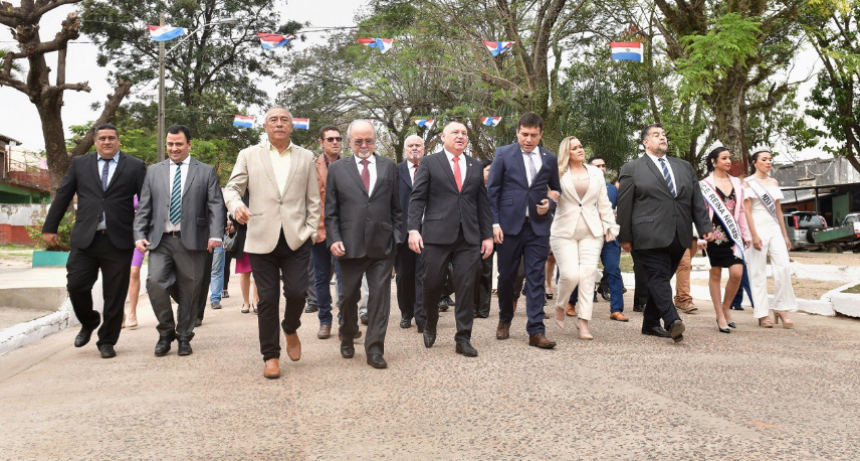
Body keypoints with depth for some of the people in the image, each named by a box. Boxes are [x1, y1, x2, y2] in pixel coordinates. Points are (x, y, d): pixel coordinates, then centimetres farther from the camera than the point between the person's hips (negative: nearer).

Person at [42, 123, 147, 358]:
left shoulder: (135, 167, 4)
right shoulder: (79, 164, 11)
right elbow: (62, 196, 13)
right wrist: (49, 228, 11)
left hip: (119, 241, -2)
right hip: (85, 239, 2)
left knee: (115, 295, 3)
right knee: (76, 286, 0)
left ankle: (107, 341, 19)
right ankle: (89, 323, 30)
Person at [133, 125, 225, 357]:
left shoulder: (206, 172, 7)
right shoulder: (153, 171, 14)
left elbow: (215, 205, -1)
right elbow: (144, 207, 12)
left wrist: (215, 235, -14)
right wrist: (139, 235, -1)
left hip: (192, 241, -1)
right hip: (160, 240, 2)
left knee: (189, 290, 3)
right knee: (155, 282, -13)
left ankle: (184, 337, 19)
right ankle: (166, 331, 8)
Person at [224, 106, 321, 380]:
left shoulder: (306, 158, 12)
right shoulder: (248, 156, 10)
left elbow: (313, 199, 12)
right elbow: (232, 187, 7)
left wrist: (311, 229, 3)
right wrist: (236, 206, -16)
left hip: (296, 239, 1)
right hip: (261, 239, 0)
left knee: (296, 292, -8)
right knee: (267, 299, 3)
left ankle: (291, 330, 26)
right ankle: (271, 356, 16)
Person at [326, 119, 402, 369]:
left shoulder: (389, 167, 10)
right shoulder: (336, 169, 7)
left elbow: (397, 207, 10)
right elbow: (330, 210, 4)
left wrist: (396, 236, 2)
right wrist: (334, 239, -6)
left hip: (383, 245, 1)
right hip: (350, 245, 0)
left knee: (380, 297, 0)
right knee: (349, 297, 10)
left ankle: (375, 349, 8)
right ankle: (347, 338, 33)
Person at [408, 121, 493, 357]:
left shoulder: (476, 167, 16)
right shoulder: (429, 163, 5)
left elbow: (483, 203, 15)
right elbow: (417, 198, 0)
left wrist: (487, 235, 10)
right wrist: (413, 229, -11)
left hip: (469, 237, 3)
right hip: (437, 235, -3)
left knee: (466, 287, 2)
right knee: (432, 283, 2)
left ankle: (463, 339, 12)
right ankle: (430, 324, 30)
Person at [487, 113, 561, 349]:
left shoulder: (550, 159, 10)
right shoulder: (503, 154, 2)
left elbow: (557, 190, 20)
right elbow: (492, 191, 0)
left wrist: (550, 204, -2)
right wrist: (495, 223, -8)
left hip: (538, 226, 1)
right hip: (509, 224, -1)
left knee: (536, 278, -2)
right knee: (506, 276, 9)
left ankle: (536, 331, 2)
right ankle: (505, 320, 30)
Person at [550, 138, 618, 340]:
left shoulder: (596, 172, 12)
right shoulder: (559, 174, 1)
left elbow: (604, 203, 14)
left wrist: (610, 226, 9)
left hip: (591, 232, 3)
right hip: (564, 232, -3)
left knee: (588, 275, -4)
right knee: (570, 275, -11)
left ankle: (583, 321, 2)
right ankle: (560, 307, 18)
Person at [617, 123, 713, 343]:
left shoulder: (684, 167, 20)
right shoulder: (631, 169, 4)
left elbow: (697, 200, 16)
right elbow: (624, 205, 0)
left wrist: (705, 227, 5)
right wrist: (625, 237, -5)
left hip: (678, 236, 5)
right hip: (650, 236, -5)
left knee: (661, 279, 9)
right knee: (658, 277, -13)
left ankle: (650, 323, 17)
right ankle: (672, 322, -22)